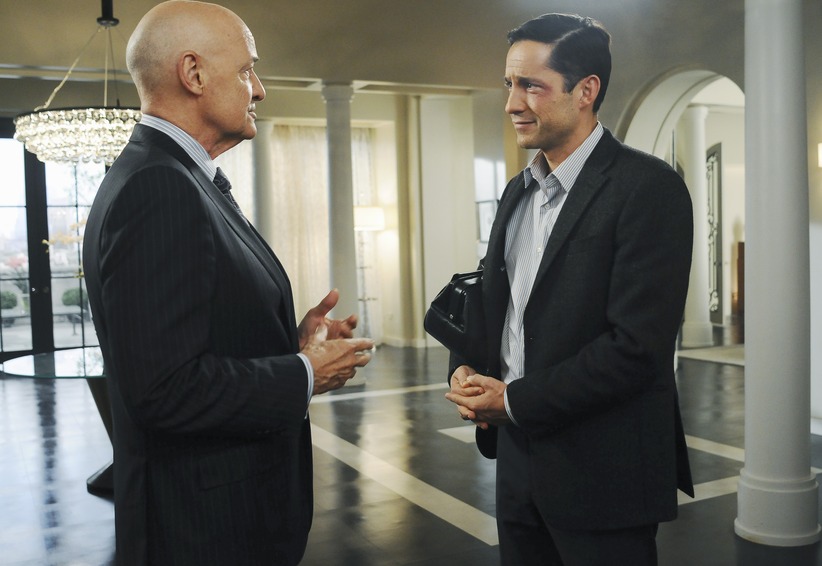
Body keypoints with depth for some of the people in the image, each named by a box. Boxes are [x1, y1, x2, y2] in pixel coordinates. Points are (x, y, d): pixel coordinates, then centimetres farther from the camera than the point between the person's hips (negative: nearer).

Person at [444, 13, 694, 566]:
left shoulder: (648, 188, -14)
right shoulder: (519, 192, 10)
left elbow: (638, 347, -20)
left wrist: (515, 400, -14)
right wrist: (465, 367, -2)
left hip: (602, 473, -7)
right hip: (518, 458, 7)